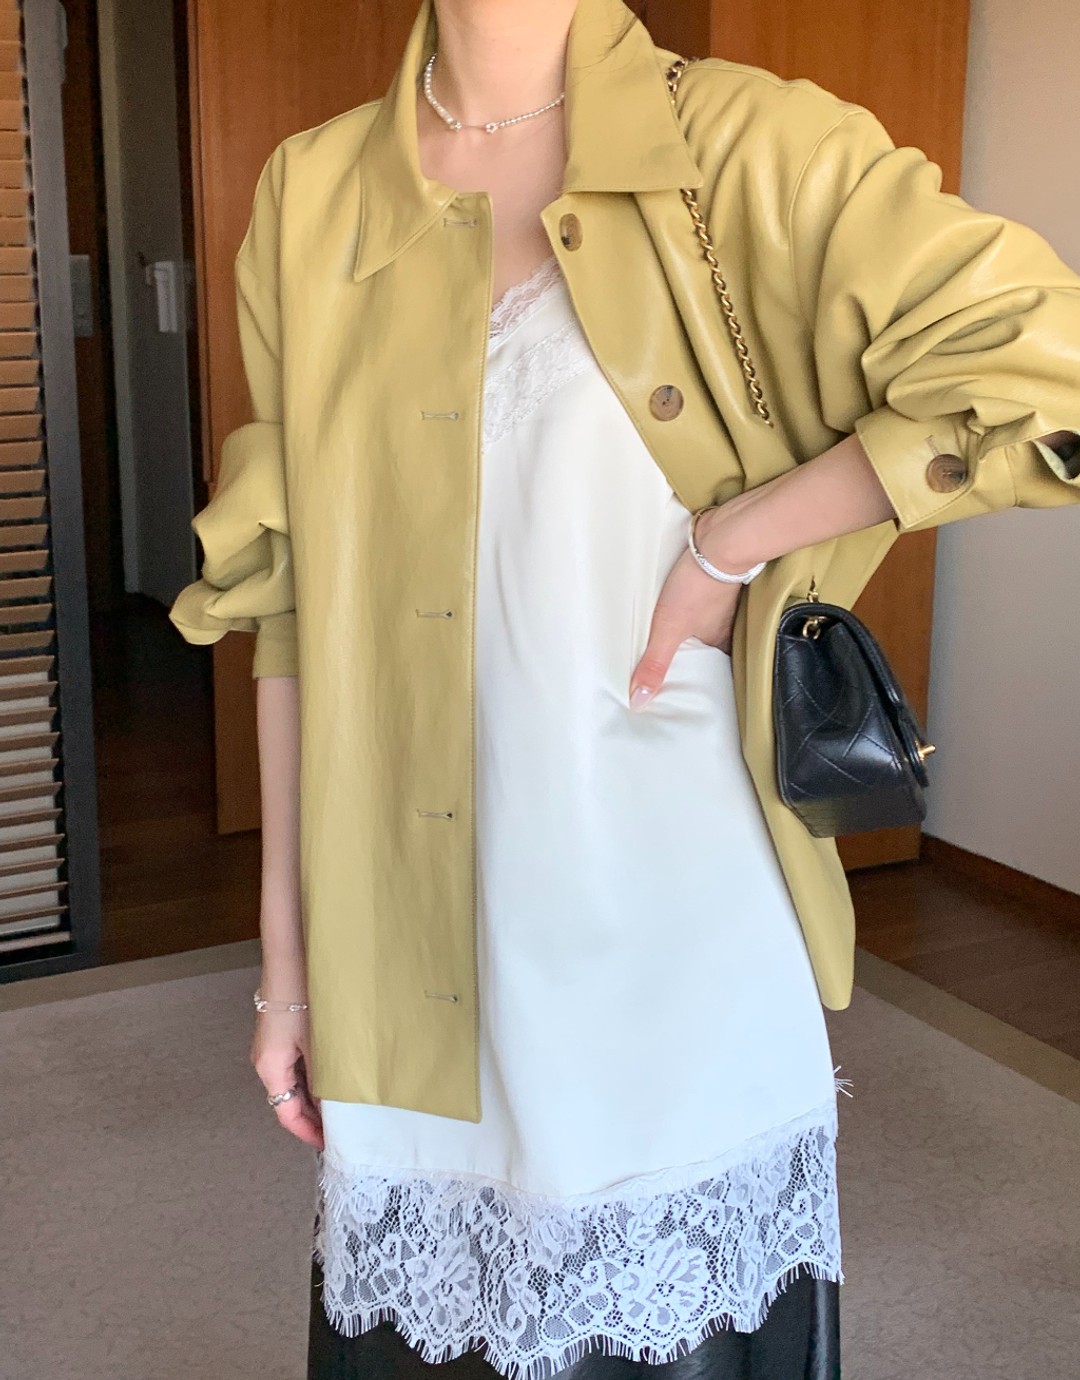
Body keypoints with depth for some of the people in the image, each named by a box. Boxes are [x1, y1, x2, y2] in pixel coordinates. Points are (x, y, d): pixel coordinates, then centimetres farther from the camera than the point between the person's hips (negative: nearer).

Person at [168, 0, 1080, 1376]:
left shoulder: (739, 146, -5)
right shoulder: (312, 194, 5)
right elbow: (296, 599, 6)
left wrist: (728, 543, -12)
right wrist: (286, 954, 7)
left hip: (678, 941, -2)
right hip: (410, 953, 3)